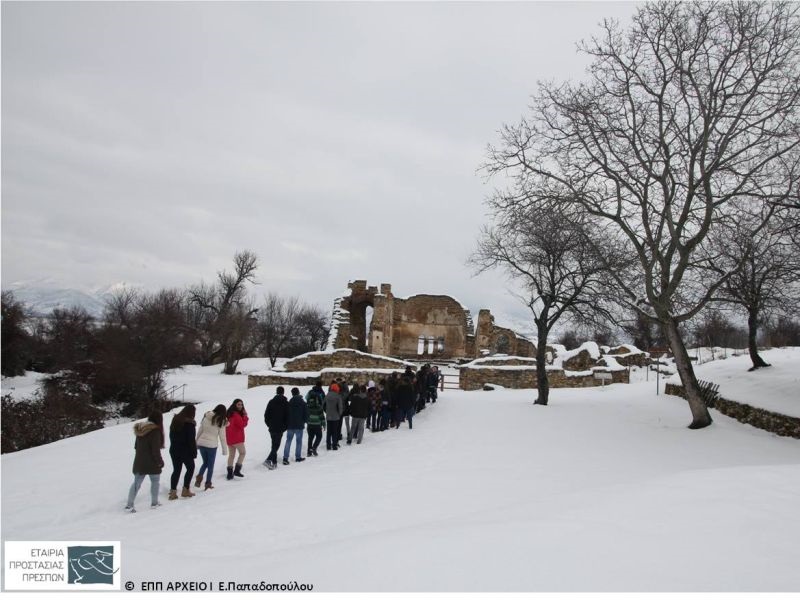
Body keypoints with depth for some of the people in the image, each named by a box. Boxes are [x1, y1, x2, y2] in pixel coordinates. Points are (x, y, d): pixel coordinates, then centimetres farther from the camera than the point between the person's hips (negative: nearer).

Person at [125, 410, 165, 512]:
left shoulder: (140, 429, 7)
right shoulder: (155, 431, -18)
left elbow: (136, 446, 16)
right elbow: (155, 449, -19)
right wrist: (160, 461, -8)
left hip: (139, 461, 7)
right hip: (151, 463, -6)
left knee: (136, 482, 9)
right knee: (155, 481, 9)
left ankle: (129, 504, 5)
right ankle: (154, 503, 17)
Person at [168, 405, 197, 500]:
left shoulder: (175, 420, 4)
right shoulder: (189, 423, -19)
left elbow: (171, 436, 13)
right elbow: (191, 440, -18)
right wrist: (194, 452, -9)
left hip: (174, 450, 6)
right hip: (185, 451, -6)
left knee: (176, 470, 12)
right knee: (190, 468, 12)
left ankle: (173, 491, 7)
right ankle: (185, 490, 11)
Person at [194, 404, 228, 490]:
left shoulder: (206, 417, 3)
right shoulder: (221, 421, -8)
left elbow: (199, 431, 8)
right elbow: (222, 437, -5)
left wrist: (197, 443, 20)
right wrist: (225, 450, 4)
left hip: (201, 443, 4)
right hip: (211, 445, -4)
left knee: (205, 462, 22)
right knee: (210, 465, 12)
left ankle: (199, 477, 2)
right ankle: (208, 484, 15)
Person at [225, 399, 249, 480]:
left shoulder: (230, 413, 12)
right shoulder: (236, 415, -18)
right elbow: (242, 424, -18)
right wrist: (245, 416, -9)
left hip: (229, 438, 9)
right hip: (237, 437, -9)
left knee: (231, 455, 12)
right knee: (242, 452, 4)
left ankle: (230, 473, 12)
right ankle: (237, 470, 0)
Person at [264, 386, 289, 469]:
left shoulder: (271, 402, 5)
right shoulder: (286, 403, -4)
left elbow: (266, 415, 5)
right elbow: (287, 416, -5)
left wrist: (269, 424, 14)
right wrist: (285, 427, 5)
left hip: (272, 427, 4)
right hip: (280, 428, -4)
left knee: (274, 444, 16)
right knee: (276, 445, -4)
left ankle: (274, 462, 19)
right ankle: (268, 460, -21)